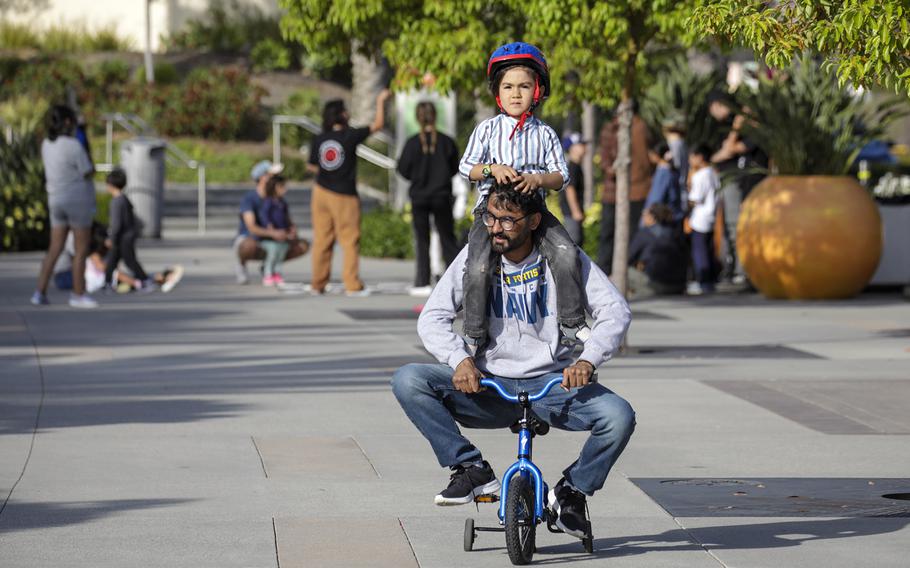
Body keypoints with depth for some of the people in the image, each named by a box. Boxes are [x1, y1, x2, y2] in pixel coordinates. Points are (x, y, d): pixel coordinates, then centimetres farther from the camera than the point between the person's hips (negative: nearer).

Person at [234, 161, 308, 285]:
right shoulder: (249, 198, -19)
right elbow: (252, 227, -30)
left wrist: (292, 235, -24)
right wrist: (273, 234, -45)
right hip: (245, 240, -6)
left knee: (303, 245, -9)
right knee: (251, 245, -44)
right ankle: (241, 265, -8)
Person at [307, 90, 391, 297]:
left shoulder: (319, 140, 1)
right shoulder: (350, 136, -13)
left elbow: (311, 166, 11)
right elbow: (378, 124, -4)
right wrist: (380, 101, 8)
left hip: (321, 192, 5)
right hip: (344, 196, -5)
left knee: (322, 239, 9)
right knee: (350, 241, 2)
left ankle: (318, 285, 12)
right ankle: (352, 285, 0)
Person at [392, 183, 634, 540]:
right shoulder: (476, 256, -1)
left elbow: (616, 312, -8)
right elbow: (432, 317, -5)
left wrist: (588, 360, -28)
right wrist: (459, 359, -26)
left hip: (550, 384, -1)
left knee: (618, 417, -29)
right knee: (407, 381, -23)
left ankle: (571, 492, -1)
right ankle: (472, 470, -13)